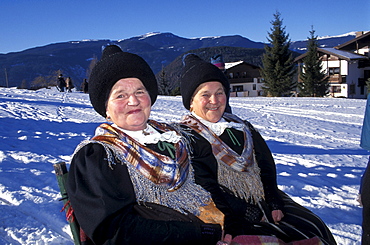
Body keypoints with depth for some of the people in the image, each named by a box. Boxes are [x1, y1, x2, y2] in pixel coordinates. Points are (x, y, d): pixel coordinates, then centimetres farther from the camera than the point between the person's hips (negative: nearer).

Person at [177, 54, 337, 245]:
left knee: (315, 229, -6)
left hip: (264, 201, 6)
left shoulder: (242, 128, 13)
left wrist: (275, 204, -5)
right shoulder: (186, 138, -7)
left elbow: (266, 166, 9)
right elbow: (205, 189, -13)